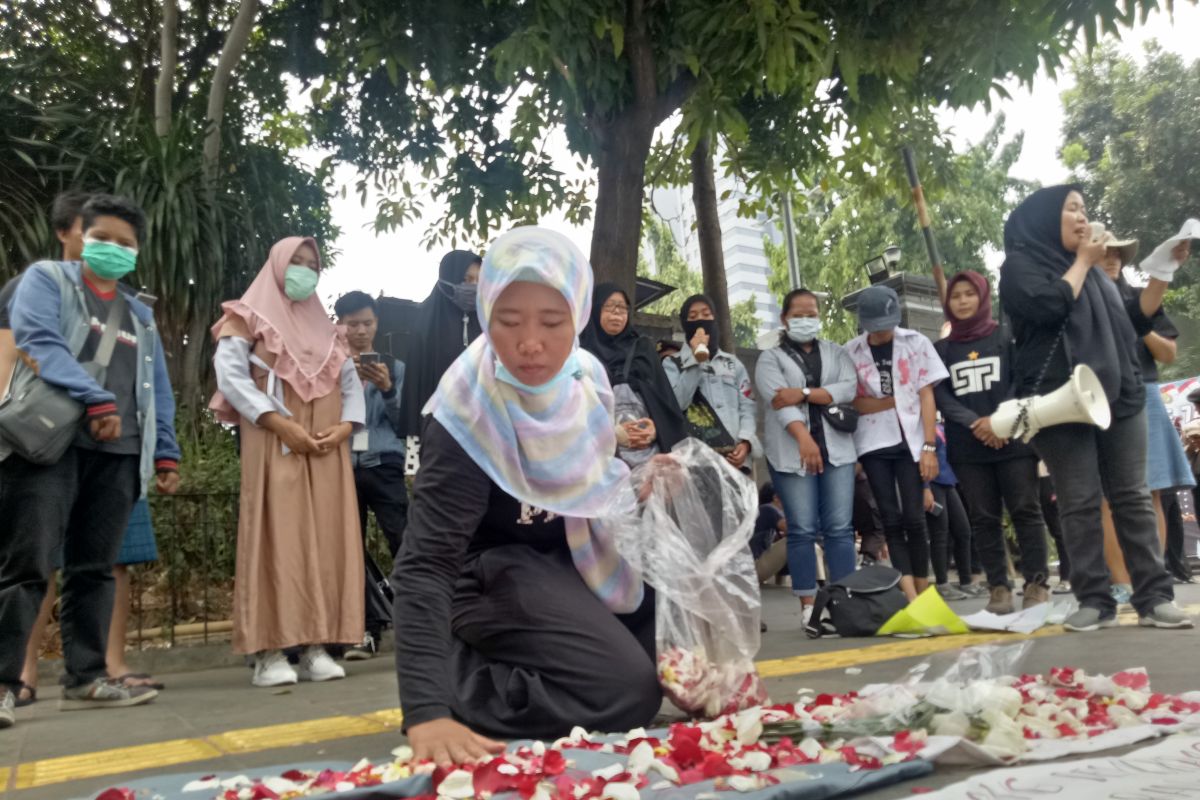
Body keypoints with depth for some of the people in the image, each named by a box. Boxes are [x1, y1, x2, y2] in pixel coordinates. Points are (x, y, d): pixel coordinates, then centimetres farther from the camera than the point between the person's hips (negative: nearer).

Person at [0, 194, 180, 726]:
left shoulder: (140, 315, 23)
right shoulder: (46, 279, 8)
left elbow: (157, 389, 21)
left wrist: (166, 453, 11)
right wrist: (95, 399, -21)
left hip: (118, 454, 5)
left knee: (94, 569, 6)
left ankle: (86, 678, 11)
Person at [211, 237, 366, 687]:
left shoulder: (326, 328, 23)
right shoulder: (248, 317, 8)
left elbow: (351, 382, 15)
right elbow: (230, 374, -6)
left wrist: (345, 426, -6)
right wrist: (279, 423, -17)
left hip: (327, 450, 5)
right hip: (275, 445, -5)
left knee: (325, 542, -1)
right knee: (277, 540, -9)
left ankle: (315, 648, 1)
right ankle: (269, 653, -8)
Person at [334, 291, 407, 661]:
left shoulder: (394, 367, 12)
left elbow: (404, 423, 6)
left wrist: (387, 389, -10)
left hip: (385, 466, -1)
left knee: (405, 544, -10)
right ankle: (368, 630, 8)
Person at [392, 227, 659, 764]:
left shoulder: (584, 375, -10)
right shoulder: (468, 416, -30)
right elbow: (425, 565, -35)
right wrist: (427, 710, -44)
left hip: (569, 550, 8)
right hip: (491, 572, -8)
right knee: (626, 692, -22)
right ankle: (460, 682, -4)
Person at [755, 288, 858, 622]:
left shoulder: (836, 353, 18)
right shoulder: (770, 358, 7)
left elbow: (849, 388, 0)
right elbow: (777, 399, -10)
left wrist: (804, 393, -12)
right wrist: (803, 437, -25)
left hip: (836, 448, 3)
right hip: (792, 452, -2)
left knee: (840, 527, 1)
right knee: (802, 529, -3)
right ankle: (808, 603, 4)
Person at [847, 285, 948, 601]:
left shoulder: (916, 343, 0)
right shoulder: (850, 352, 1)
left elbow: (926, 396, -4)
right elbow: (853, 403, 0)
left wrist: (929, 446, -10)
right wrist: (896, 400, -10)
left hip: (911, 441, -1)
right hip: (873, 445, 1)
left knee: (914, 518, -3)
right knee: (892, 521, -2)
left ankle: (924, 594, 9)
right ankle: (911, 599, -2)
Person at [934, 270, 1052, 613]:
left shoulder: (1007, 337, 8)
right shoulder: (941, 349, 13)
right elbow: (941, 396, 3)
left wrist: (999, 420, -15)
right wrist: (975, 424, -12)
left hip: (1013, 440, -2)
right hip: (966, 448, 2)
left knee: (1025, 511, -3)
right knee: (984, 518, 2)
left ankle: (1037, 584, 2)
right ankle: (998, 588, 5)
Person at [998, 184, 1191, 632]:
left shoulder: (1093, 271, 21)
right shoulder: (1021, 265, 3)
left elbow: (1132, 325, 20)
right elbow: (1050, 306, -16)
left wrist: (1161, 275, 8)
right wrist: (1081, 262, -1)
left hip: (1119, 397, 5)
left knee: (1133, 497, 1)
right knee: (1080, 504, -5)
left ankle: (1154, 598, 3)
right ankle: (1095, 601, 0)